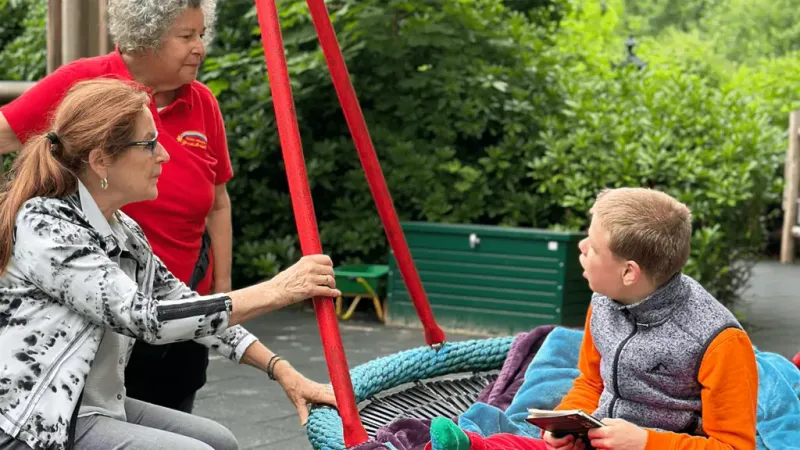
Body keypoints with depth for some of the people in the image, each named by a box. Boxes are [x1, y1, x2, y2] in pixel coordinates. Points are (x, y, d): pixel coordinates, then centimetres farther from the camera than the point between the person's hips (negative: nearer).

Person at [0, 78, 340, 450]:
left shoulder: (123, 230, 6)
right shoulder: (42, 227, -20)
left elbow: (182, 303, 10)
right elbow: (144, 317, -26)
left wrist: (282, 371, 1)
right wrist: (276, 291, -24)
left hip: (97, 405, 9)